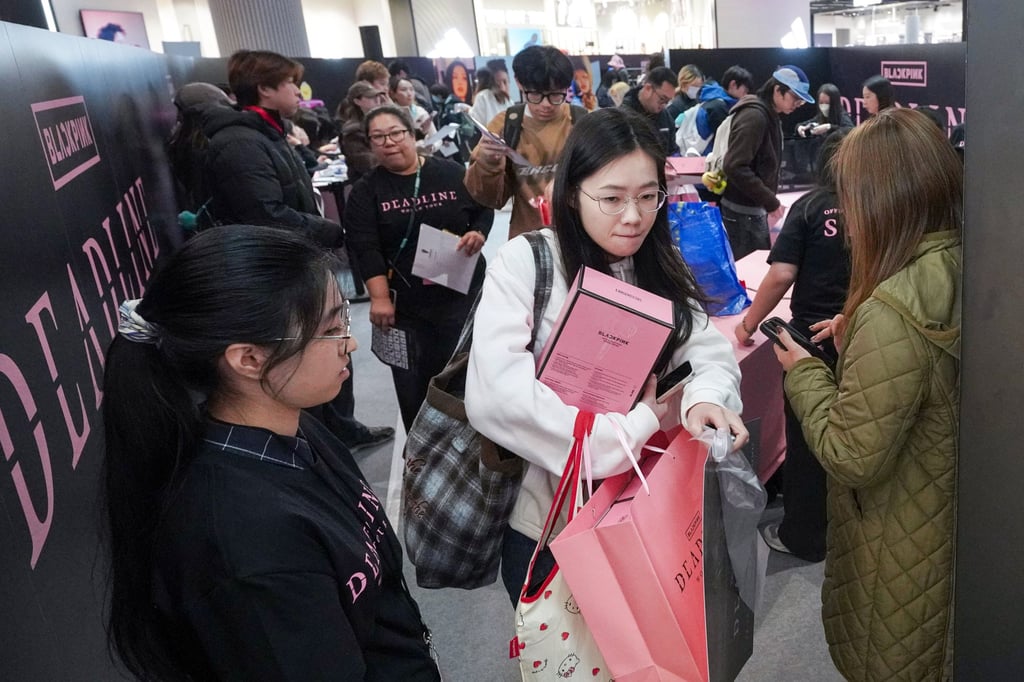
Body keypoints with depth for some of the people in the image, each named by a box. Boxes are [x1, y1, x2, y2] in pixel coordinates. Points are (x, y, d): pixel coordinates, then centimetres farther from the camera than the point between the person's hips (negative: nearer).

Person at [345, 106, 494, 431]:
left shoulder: (451, 173, 2)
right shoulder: (366, 191, -1)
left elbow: (484, 210, 11)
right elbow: (365, 248, -10)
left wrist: (478, 235, -11)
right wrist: (380, 298, -19)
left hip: (462, 292, 1)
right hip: (404, 303, -1)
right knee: (414, 383, 4)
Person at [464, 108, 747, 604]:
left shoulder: (660, 270, 2)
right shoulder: (525, 263, -17)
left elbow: (711, 354, -7)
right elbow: (496, 395, -29)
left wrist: (704, 397, -30)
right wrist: (632, 424, -26)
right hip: (545, 521, -4)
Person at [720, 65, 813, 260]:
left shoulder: (769, 116, 13)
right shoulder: (754, 117, -18)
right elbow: (735, 167, -26)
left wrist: (769, 201, 9)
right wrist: (771, 202, -21)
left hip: (754, 208, 10)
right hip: (743, 211, -10)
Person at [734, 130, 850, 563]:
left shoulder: (811, 206, -6)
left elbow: (782, 274, -14)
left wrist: (749, 323, -3)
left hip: (814, 337, -3)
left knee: (806, 440, 12)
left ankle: (803, 536, 26)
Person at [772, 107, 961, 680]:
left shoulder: (891, 314, -34)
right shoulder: (965, 270, -9)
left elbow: (851, 457, -27)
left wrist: (803, 370, -15)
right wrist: (857, 339, 5)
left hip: (901, 552, -7)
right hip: (952, 523, 7)